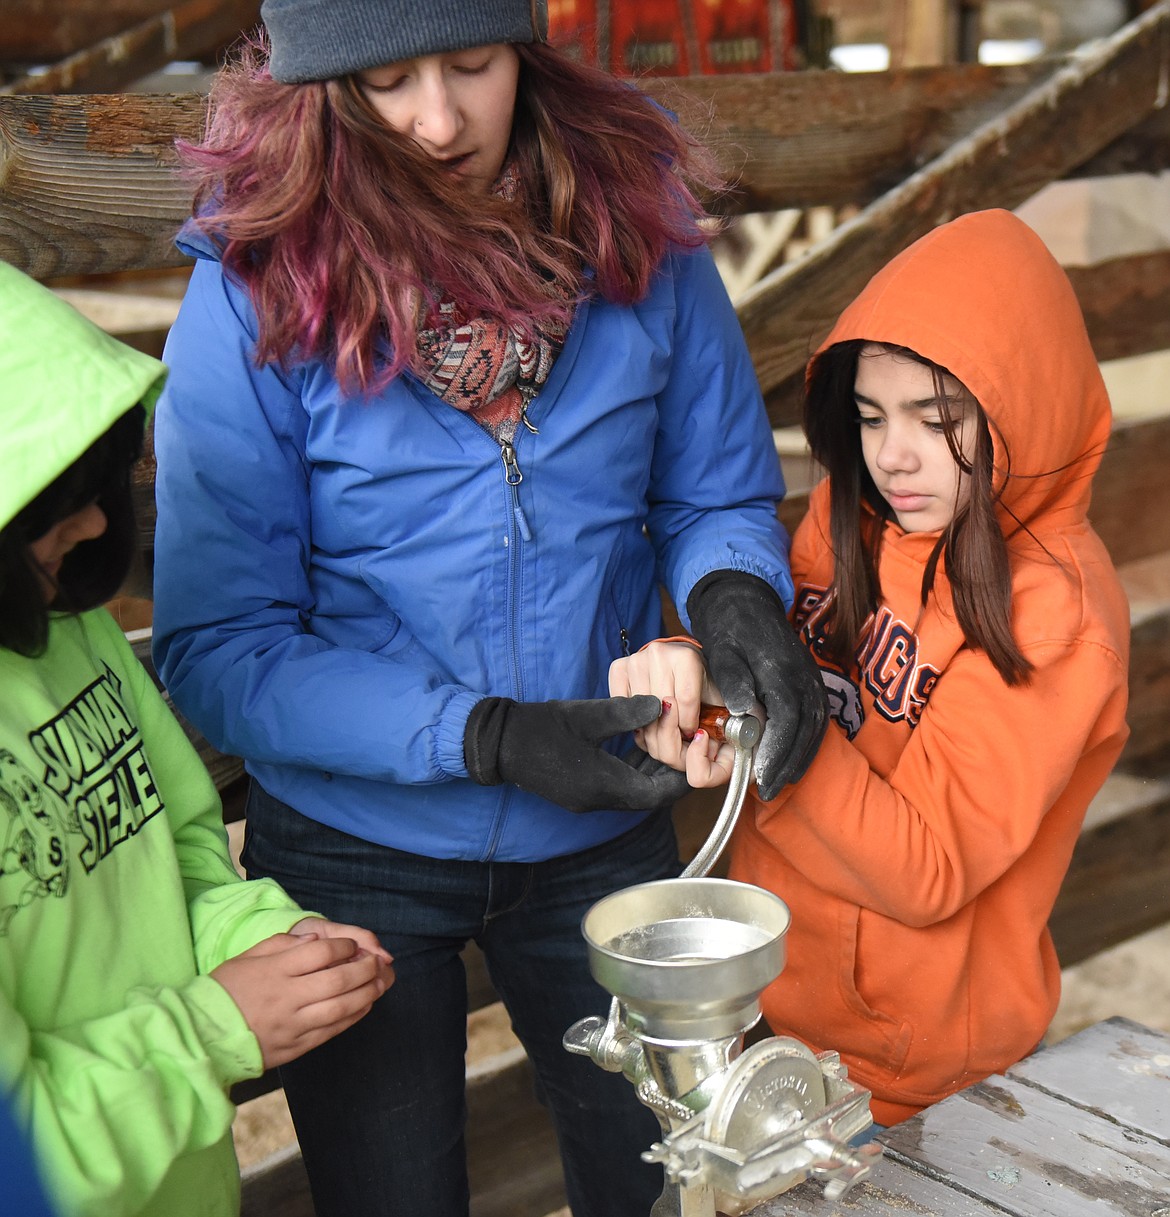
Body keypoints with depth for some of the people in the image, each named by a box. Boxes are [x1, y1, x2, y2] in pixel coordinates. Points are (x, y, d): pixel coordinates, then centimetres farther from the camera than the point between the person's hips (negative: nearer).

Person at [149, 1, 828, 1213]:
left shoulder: (636, 232, -10)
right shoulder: (251, 300, -17)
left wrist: (732, 593, -21)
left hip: (604, 830, 3)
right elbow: (217, 651, -17)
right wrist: (489, 739, -26)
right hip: (356, 850, -2)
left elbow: (718, 495, 2)